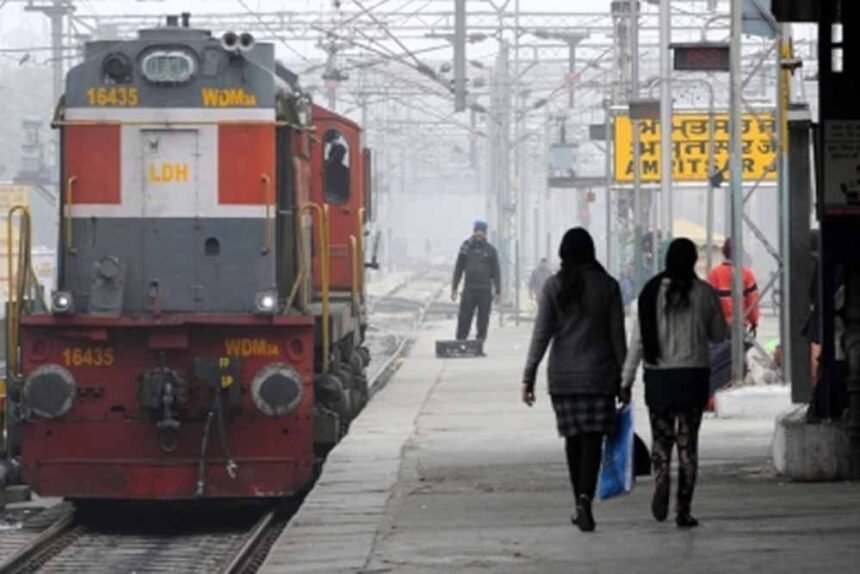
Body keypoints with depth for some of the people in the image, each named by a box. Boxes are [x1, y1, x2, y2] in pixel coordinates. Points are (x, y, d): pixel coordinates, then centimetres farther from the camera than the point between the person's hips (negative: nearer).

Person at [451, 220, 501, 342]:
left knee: (483, 319, 2)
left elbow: (496, 272, 5)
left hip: (485, 290, 0)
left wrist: (498, 291, -1)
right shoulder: (466, 247, 6)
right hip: (469, 289, 0)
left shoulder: (490, 250, 5)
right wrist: (454, 288, 4)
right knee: (464, 318, -4)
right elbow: (458, 268, 9)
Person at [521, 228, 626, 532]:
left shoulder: (553, 286, -2)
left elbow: (541, 334, -5)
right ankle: (586, 498, -22)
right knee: (593, 438, -2)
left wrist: (529, 377, -3)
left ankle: (580, 503, 18)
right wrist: (622, 376, 7)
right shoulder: (607, 286, -2)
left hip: (562, 374, 1)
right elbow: (617, 335, -1)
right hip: (599, 373, -1)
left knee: (573, 438, 12)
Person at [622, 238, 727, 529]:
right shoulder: (705, 293, -3)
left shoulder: (652, 292, -3)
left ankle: (661, 480, -18)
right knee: (687, 442, 5)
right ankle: (684, 510, 2)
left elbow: (638, 338, -4)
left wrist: (627, 380, 1)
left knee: (661, 438, 11)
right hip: (693, 374, 0)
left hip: (658, 374, 0)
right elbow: (719, 334, 6)